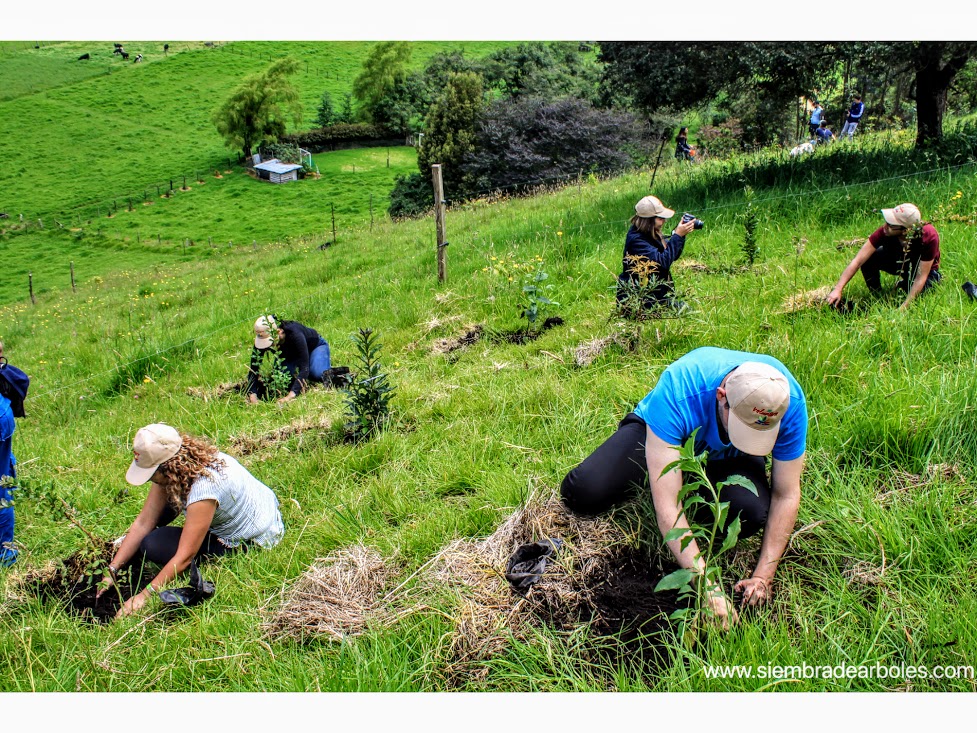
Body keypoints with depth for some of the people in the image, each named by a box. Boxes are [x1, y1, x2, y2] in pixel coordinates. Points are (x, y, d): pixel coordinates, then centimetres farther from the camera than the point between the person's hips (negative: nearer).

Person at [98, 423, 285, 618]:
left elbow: (184, 556, -29)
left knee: (154, 545, -15)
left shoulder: (203, 488, -35)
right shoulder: (174, 472, -10)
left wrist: (144, 595, -25)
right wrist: (112, 570, -8)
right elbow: (144, 522, -6)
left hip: (253, 541, -9)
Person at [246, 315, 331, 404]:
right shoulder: (262, 339, -30)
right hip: (291, 356, 5)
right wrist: (252, 394, -45)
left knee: (317, 373, -33)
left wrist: (291, 395, -57)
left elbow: (304, 368, -47)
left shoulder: (295, 334, -43)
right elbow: (254, 368, -28)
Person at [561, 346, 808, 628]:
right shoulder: (674, 396, -43)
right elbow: (667, 507, -41)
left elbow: (786, 496, -21)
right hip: (663, 435, -1)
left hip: (726, 455, 2)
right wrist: (707, 588, -44)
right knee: (582, 493, -21)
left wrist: (763, 576, -27)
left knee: (751, 513, -32)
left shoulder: (789, 402, -33)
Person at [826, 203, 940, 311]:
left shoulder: (929, 237, -37)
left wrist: (903, 307, -38)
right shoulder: (884, 231, -32)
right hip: (898, 262, 2)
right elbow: (857, 261, -31)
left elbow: (921, 277, -31)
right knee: (868, 259, -25)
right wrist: (837, 289, -40)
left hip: (926, 269, -1)